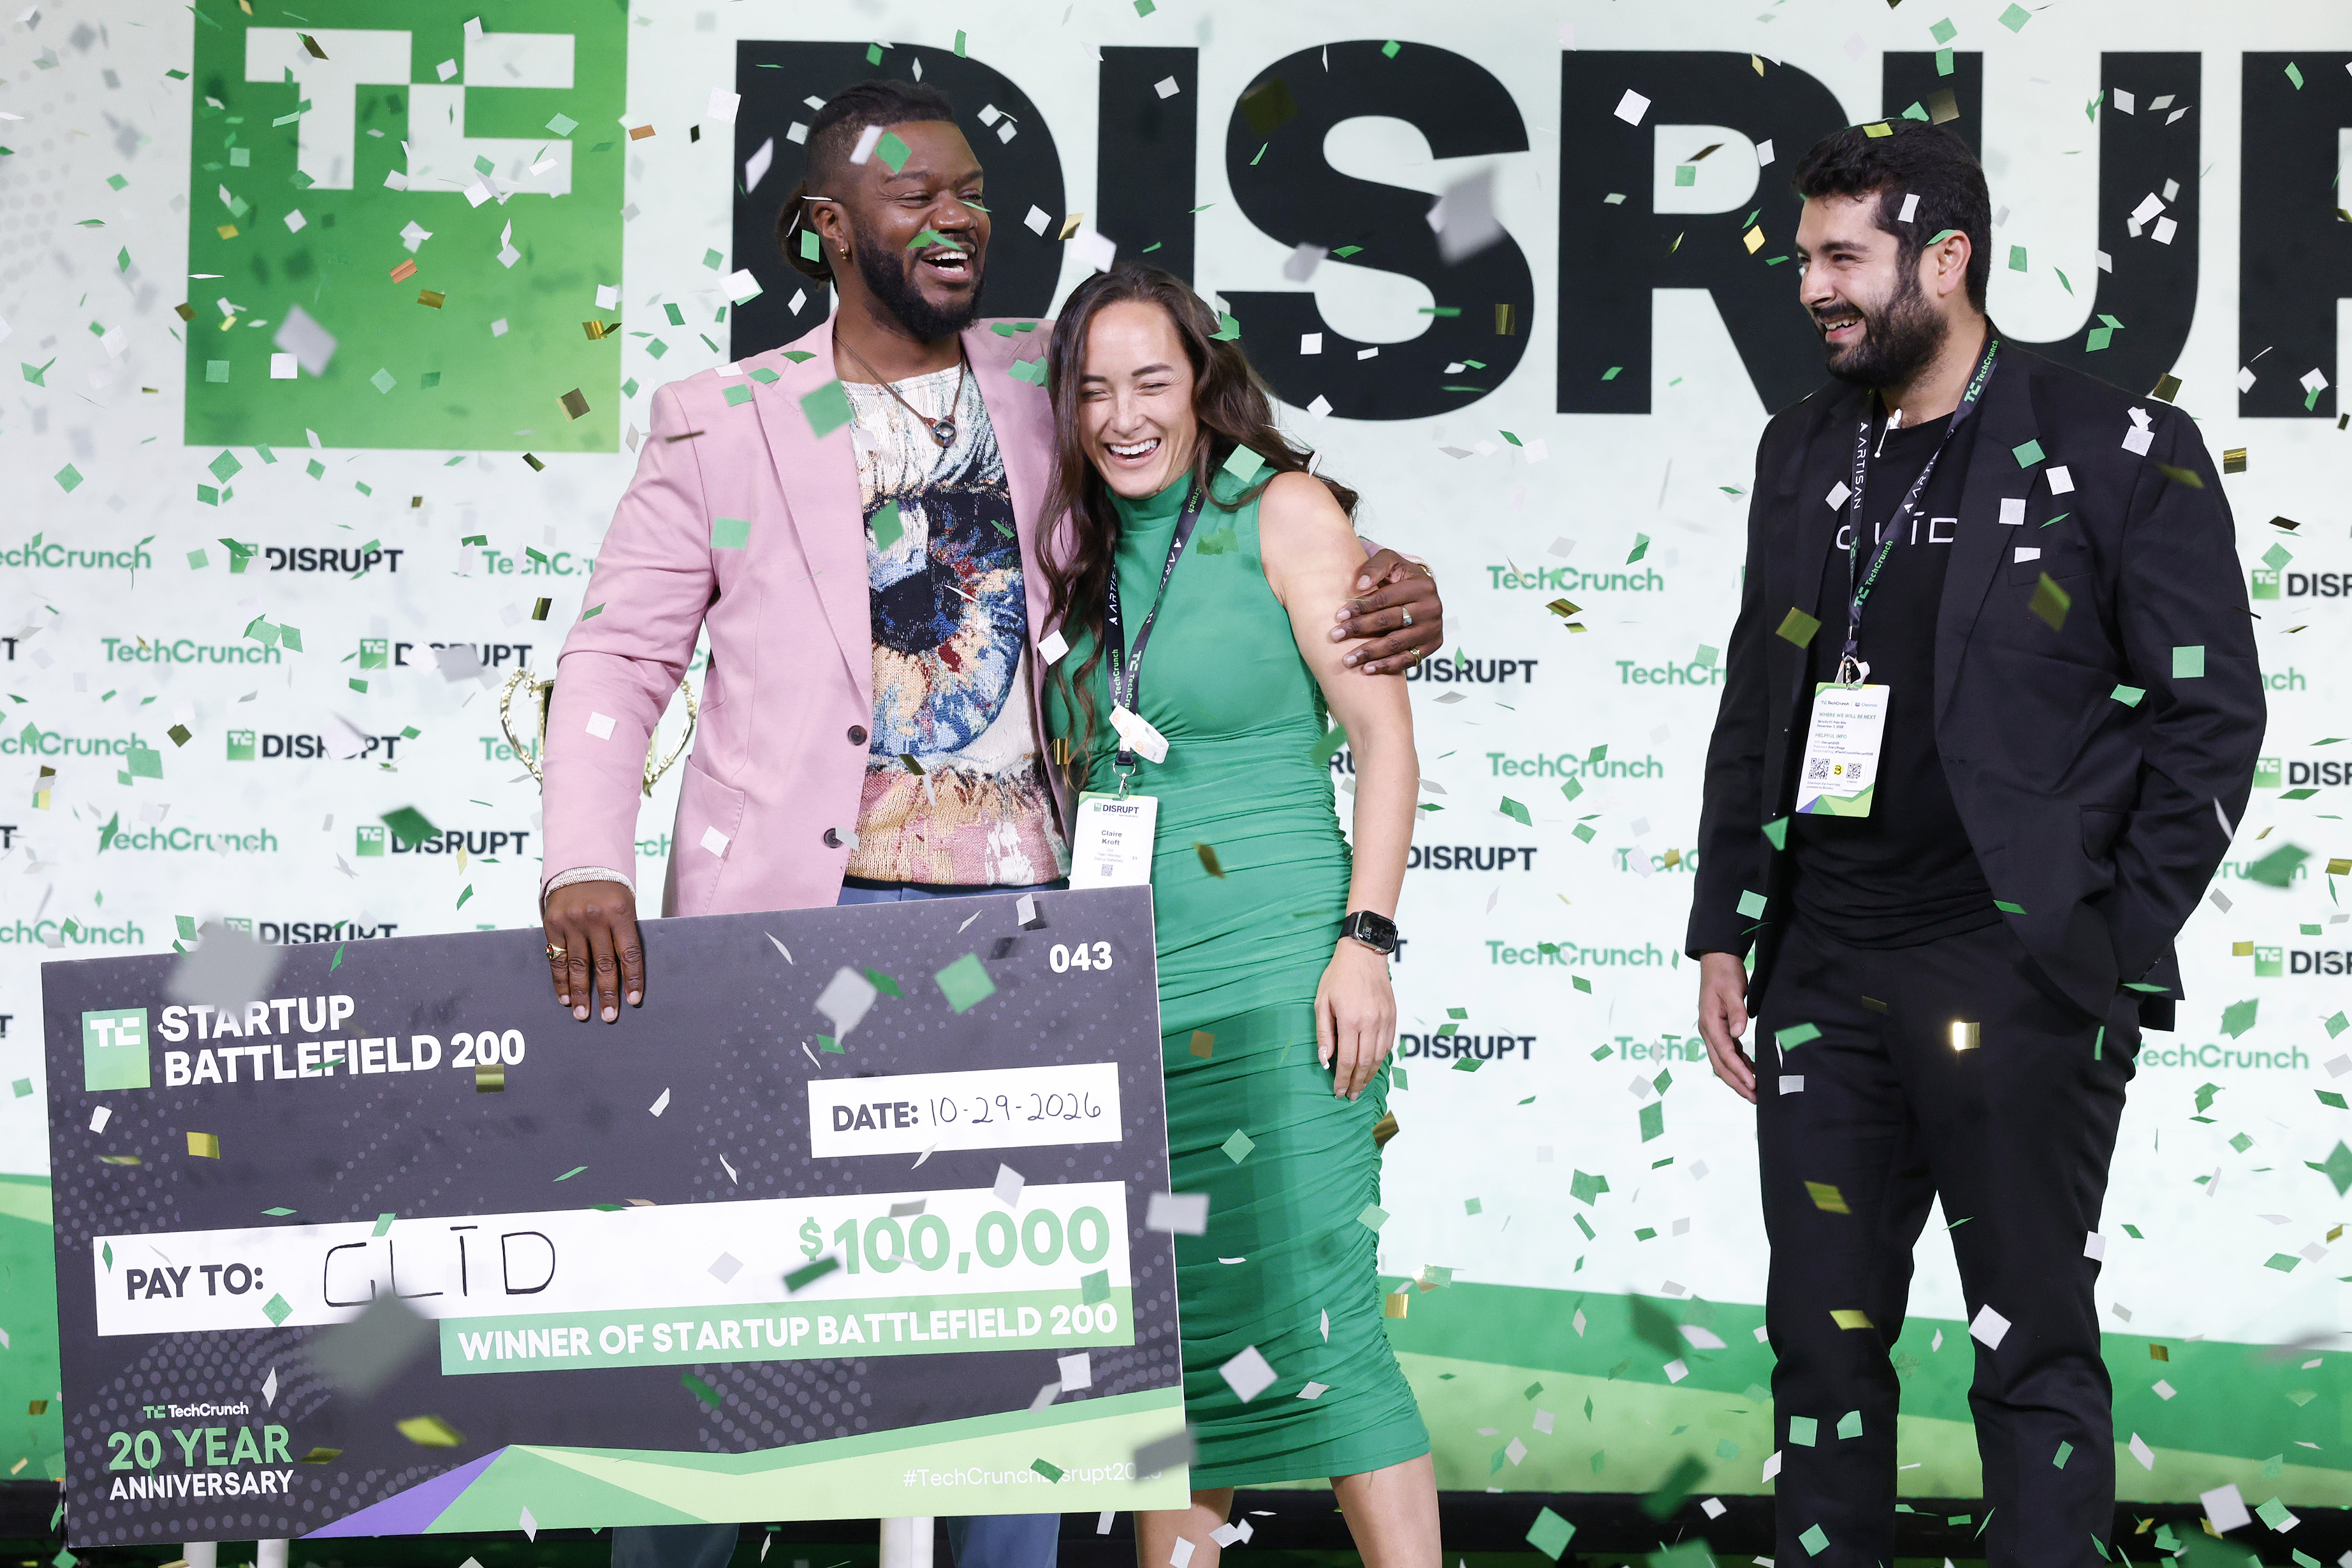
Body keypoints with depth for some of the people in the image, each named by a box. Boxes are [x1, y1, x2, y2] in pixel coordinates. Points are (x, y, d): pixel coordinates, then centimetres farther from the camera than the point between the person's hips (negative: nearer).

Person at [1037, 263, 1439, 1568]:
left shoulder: (1281, 511, -2)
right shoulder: (1080, 549, 14)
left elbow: (1384, 733, -5)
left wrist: (1365, 939, -13)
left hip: (1269, 981, -6)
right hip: (1117, 993, 6)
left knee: (1308, 1324, -9)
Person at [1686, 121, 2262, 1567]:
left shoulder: (2121, 454, -5)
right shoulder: (1803, 454, 12)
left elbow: (2211, 715, -5)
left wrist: (2120, 956, -8)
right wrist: (1725, 932, 13)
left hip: (2018, 981, -5)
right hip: (1822, 975, 5)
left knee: (2034, 1348, 2)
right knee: (1823, 1334, 10)